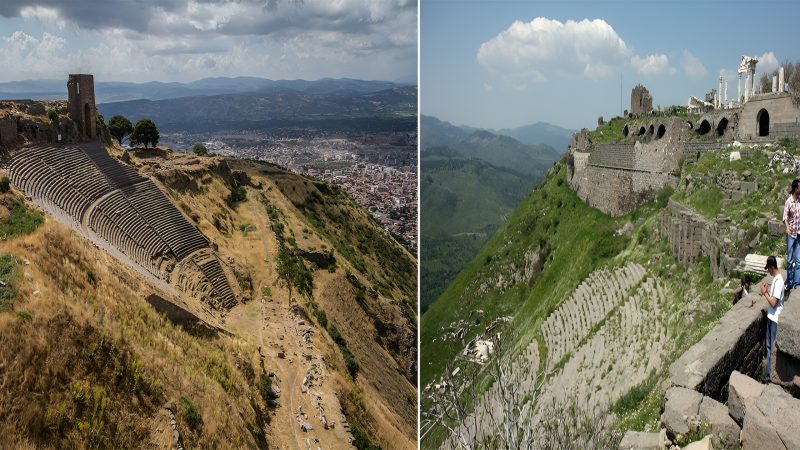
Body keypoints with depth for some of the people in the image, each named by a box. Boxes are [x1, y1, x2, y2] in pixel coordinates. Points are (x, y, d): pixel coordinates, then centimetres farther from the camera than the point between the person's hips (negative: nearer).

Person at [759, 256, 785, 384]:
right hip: (770, 317, 10)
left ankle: (768, 375, 8)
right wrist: (767, 290, 4)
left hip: (774, 319, -10)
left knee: (771, 347, 0)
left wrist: (765, 293, -14)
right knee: (768, 346, 18)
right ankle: (768, 371, 29)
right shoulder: (775, 278, 8)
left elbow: (773, 303, -26)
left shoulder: (779, 281, -24)